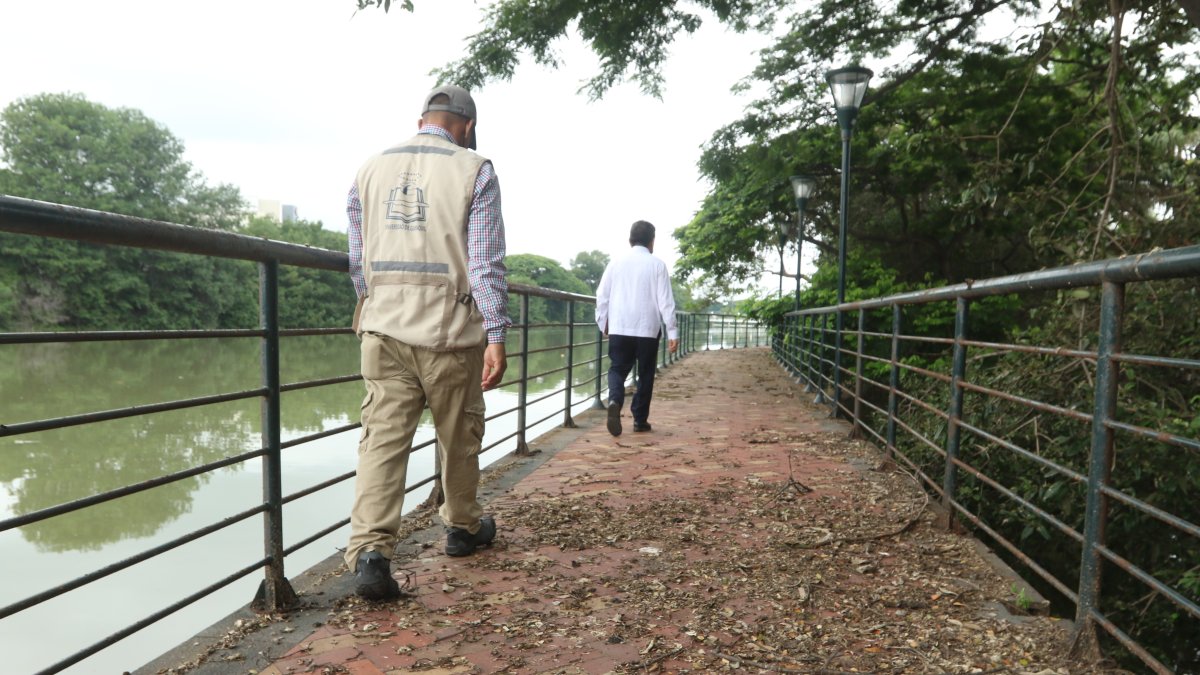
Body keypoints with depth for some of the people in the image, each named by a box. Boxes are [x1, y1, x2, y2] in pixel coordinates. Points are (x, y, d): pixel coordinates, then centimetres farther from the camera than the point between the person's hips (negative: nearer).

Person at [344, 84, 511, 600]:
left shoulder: (371, 169, 11)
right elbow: (486, 261, -9)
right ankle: (463, 526, 32)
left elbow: (358, 260, 16)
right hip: (450, 328, -3)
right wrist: (496, 335, -9)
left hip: (383, 328, 3)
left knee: (382, 436, 3)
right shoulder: (474, 171, -2)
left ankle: (370, 551, -7)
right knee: (459, 434, 14)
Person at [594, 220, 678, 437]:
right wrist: (672, 332, 0)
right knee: (645, 375, 11)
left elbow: (602, 295, 6)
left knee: (617, 369, 8)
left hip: (619, 329, 1)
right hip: (648, 329, -1)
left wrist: (603, 323, 19)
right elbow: (665, 301, -4)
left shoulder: (616, 263, 4)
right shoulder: (657, 265, -2)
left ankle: (614, 401, -21)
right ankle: (640, 420, 16)